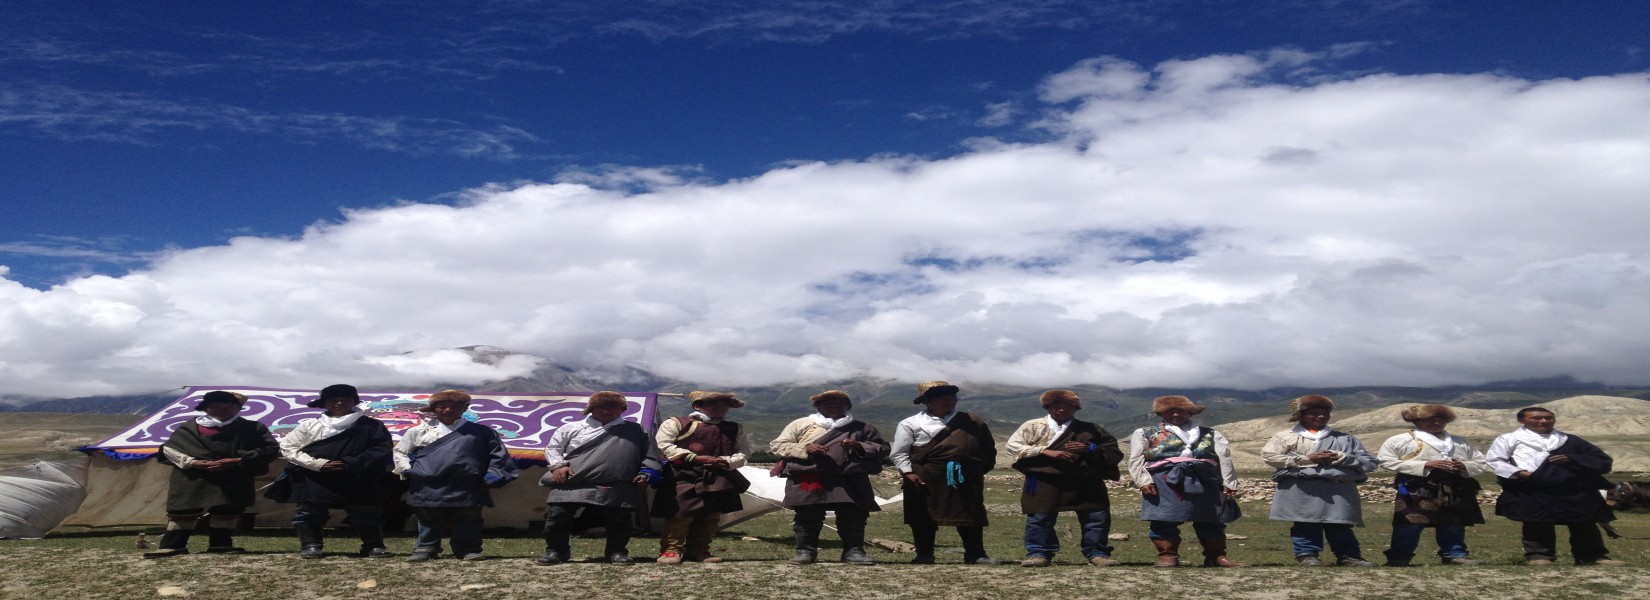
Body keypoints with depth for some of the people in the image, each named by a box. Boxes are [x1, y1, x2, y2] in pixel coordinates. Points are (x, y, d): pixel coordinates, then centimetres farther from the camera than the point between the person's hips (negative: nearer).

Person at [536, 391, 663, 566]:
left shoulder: (634, 430, 17)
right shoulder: (572, 428, 16)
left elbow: (649, 453, 16)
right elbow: (553, 448, 17)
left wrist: (646, 473, 0)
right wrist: (558, 465, -1)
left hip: (616, 487, 0)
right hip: (571, 483, 0)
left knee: (620, 519, -2)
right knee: (557, 515, -8)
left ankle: (617, 551, 17)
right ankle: (555, 551, 9)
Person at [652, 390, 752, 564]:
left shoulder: (734, 429, 19)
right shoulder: (675, 423, 5)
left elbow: (743, 452, 14)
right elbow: (663, 445, -6)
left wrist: (726, 462, -8)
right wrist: (696, 458, -12)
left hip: (720, 480, 5)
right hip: (685, 478, -4)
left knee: (711, 517, 6)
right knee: (680, 515, -11)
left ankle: (698, 550, 17)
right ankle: (671, 550, -3)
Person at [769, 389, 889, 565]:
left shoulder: (861, 428, 15)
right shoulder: (801, 424, 11)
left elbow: (883, 448, 15)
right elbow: (777, 445, 7)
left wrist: (859, 447, -5)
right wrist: (805, 449, -8)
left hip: (849, 480, 1)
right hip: (807, 480, -1)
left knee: (853, 516, -2)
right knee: (807, 517, -1)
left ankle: (853, 551, 6)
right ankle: (805, 551, 9)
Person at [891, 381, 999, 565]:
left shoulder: (972, 422, 11)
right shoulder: (911, 424, 4)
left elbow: (988, 447, 16)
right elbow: (899, 453, 1)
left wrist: (983, 467, 8)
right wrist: (907, 473, -12)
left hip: (966, 478, 2)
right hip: (925, 479, -1)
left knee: (971, 515, 3)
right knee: (923, 517, 2)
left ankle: (976, 554, 12)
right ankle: (924, 555, 13)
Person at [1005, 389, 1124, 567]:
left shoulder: (1091, 430, 17)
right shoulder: (1034, 426, 12)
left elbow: (1114, 453, 14)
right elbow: (1013, 446, 0)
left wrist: (1090, 449, -7)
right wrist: (1045, 451, -10)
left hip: (1085, 481, 1)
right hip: (1044, 481, -1)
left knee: (1098, 517, -1)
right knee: (1039, 518, -3)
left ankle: (1097, 553, 12)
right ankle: (1038, 553, 9)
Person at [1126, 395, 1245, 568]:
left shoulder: (1209, 434, 21)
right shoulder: (1145, 433, 16)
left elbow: (1224, 457, 13)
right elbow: (1136, 460, 5)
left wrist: (1229, 483, 1)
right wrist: (1144, 481, -10)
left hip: (1204, 480, 2)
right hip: (1165, 480, -2)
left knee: (1211, 521, 4)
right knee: (1164, 520, -9)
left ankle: (1216, 557, 13)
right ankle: (1167, 557, -1)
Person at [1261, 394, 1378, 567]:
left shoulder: (1345, 438, 17)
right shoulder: (1285, 437, 9)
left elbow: (1370, 462, 13)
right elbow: (1269, 456, -6)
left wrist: (1341, 458, -7)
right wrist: (1307, 459, -8)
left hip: (1338, 489, 1)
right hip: (1300, 490, -1)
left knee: (1340, 524, -1)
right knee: (1304, 524, -3)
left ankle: (1349, 556, 7)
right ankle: (1307, 555, 6)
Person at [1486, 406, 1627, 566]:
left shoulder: (1570, 441, 21)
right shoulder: (1509, 440, 12)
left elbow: (1604, 460, 18)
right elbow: (1493, 461, 3)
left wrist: (1571, 459, 0)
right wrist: (1517, 472, -14)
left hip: (1575, 492, 3)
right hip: (1532, 494, -3)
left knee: (1584, 523, 4)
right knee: (1538, 524, -6)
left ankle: (1592, 556, 14)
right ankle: (1539, 555, 4)